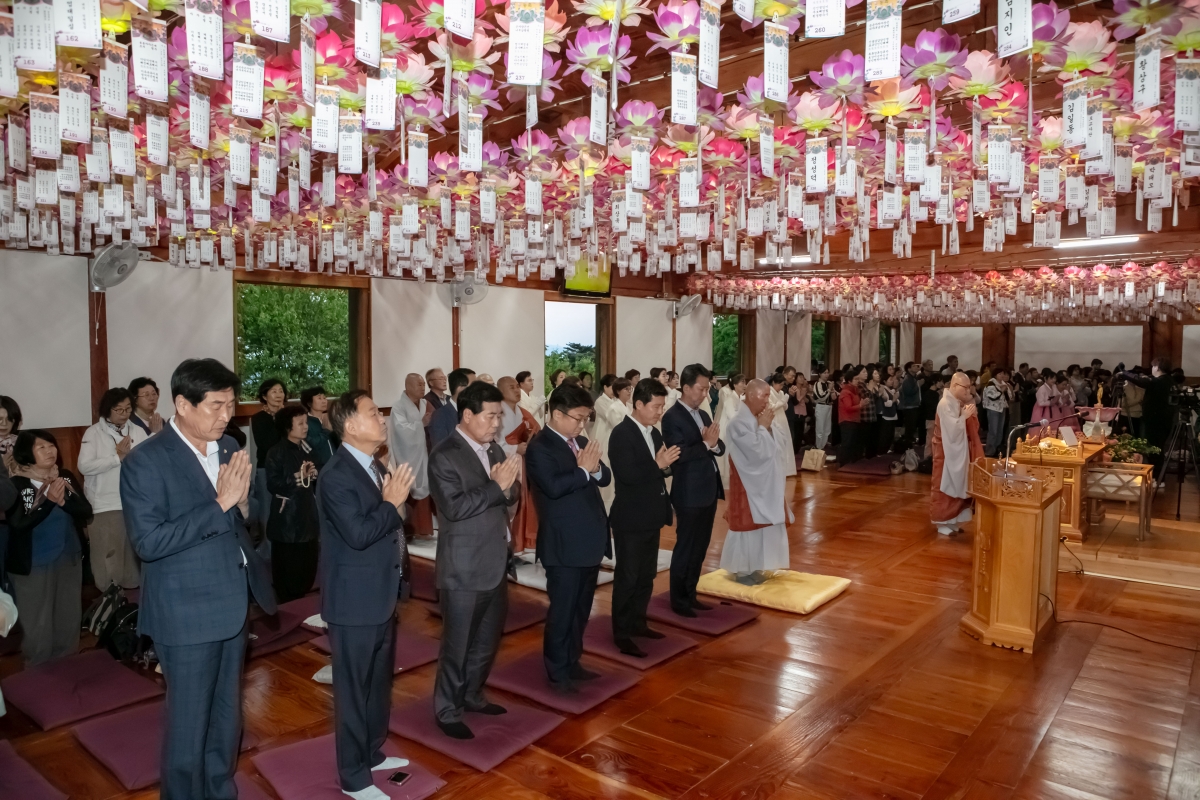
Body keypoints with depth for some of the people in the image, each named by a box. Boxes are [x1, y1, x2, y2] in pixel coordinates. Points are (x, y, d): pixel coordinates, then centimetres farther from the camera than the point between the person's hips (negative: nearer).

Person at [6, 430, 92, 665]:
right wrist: (49, 500, -29)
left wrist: (64, 500, -24)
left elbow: (86, 511, -7)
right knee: (37, 624, 7)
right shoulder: (15, 484, -13)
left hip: (69, 559, 4)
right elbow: (19, 524, -21)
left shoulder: (66, 477, -1)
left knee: (69, 618, 17)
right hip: (33, 564, -4)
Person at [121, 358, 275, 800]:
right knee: (189, 720, 9)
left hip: (232, 603, 6)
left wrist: (241, 499, -12)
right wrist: (219, 504, -25)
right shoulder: (146, 461, -16)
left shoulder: (228, 447, 4)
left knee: (226, 714, 21)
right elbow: (148, 542, -22)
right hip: (186, 611, -6)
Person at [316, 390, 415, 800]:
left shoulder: (375, 466, 8)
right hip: (355, 599, -9)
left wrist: (396, 503, -6)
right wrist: (391, 504, -18)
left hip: (381, 593, 9)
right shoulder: (337, 475, -20)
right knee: (354, 688, 6)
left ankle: (373, 752, 40)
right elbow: (358, 533, -29)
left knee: (379, 681, 22)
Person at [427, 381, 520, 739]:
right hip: (463, 570, -7)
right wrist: (495, 486, -24)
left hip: (495, 565, 8)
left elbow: (511, 497, 7)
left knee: (488, 639, 21)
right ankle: (447, 710, 26)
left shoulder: (494, 448, 7)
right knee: (457, 643, 8)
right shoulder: (444, 456, -15)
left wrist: (508, 486, -15)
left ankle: (471, 695, 39)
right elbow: (454, 508, -24)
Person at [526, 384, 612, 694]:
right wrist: (583, 470, -18)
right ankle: (557, 672, 17)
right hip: (564, 545, -8)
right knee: (562, 610, 3)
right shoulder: (540, 447, -13)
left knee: (581, 609, 18)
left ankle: (572, 662, 32)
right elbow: (553, 486, -27)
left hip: (590, 539, 8)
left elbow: (605, 478, 9)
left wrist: (595, 467, -11)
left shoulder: (580, 442, 12)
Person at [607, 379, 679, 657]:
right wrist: (658, 464, -25)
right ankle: (622, 634, 14)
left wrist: (668, 465, -7)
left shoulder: (654, 433, 9)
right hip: (631, 519, -8)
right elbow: (627, 475, -26)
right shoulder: (622, 433, -16)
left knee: (647, 575, 18)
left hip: (651, 517, 8)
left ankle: (638, 623, 32)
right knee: (627, 577, 3)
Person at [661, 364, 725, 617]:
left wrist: (714, 444, -13)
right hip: (689, 493, -8)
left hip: (709, 490, 8)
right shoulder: (672, 417, -12)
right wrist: (705, 444, -24)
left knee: (700, 548, 15)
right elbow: (678, 455, -21)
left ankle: (690, 595, 27)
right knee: (685, 548, 3)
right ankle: (678, 600, 15)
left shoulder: (704, 415, 13)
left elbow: (720, 448, 8)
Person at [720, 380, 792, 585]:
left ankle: (755, 567, 26)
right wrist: (763, 427, -16)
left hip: (768, 483, 9)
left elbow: (780, 447, 7)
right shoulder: (739, 423, -19)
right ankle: (743, 570, 13)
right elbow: (757, 452, -24)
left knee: (764, 526, 14)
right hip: (749, 486, -8)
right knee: (749, 525, 1)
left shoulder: (762, 419, 6)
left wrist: (769, 426, -7)